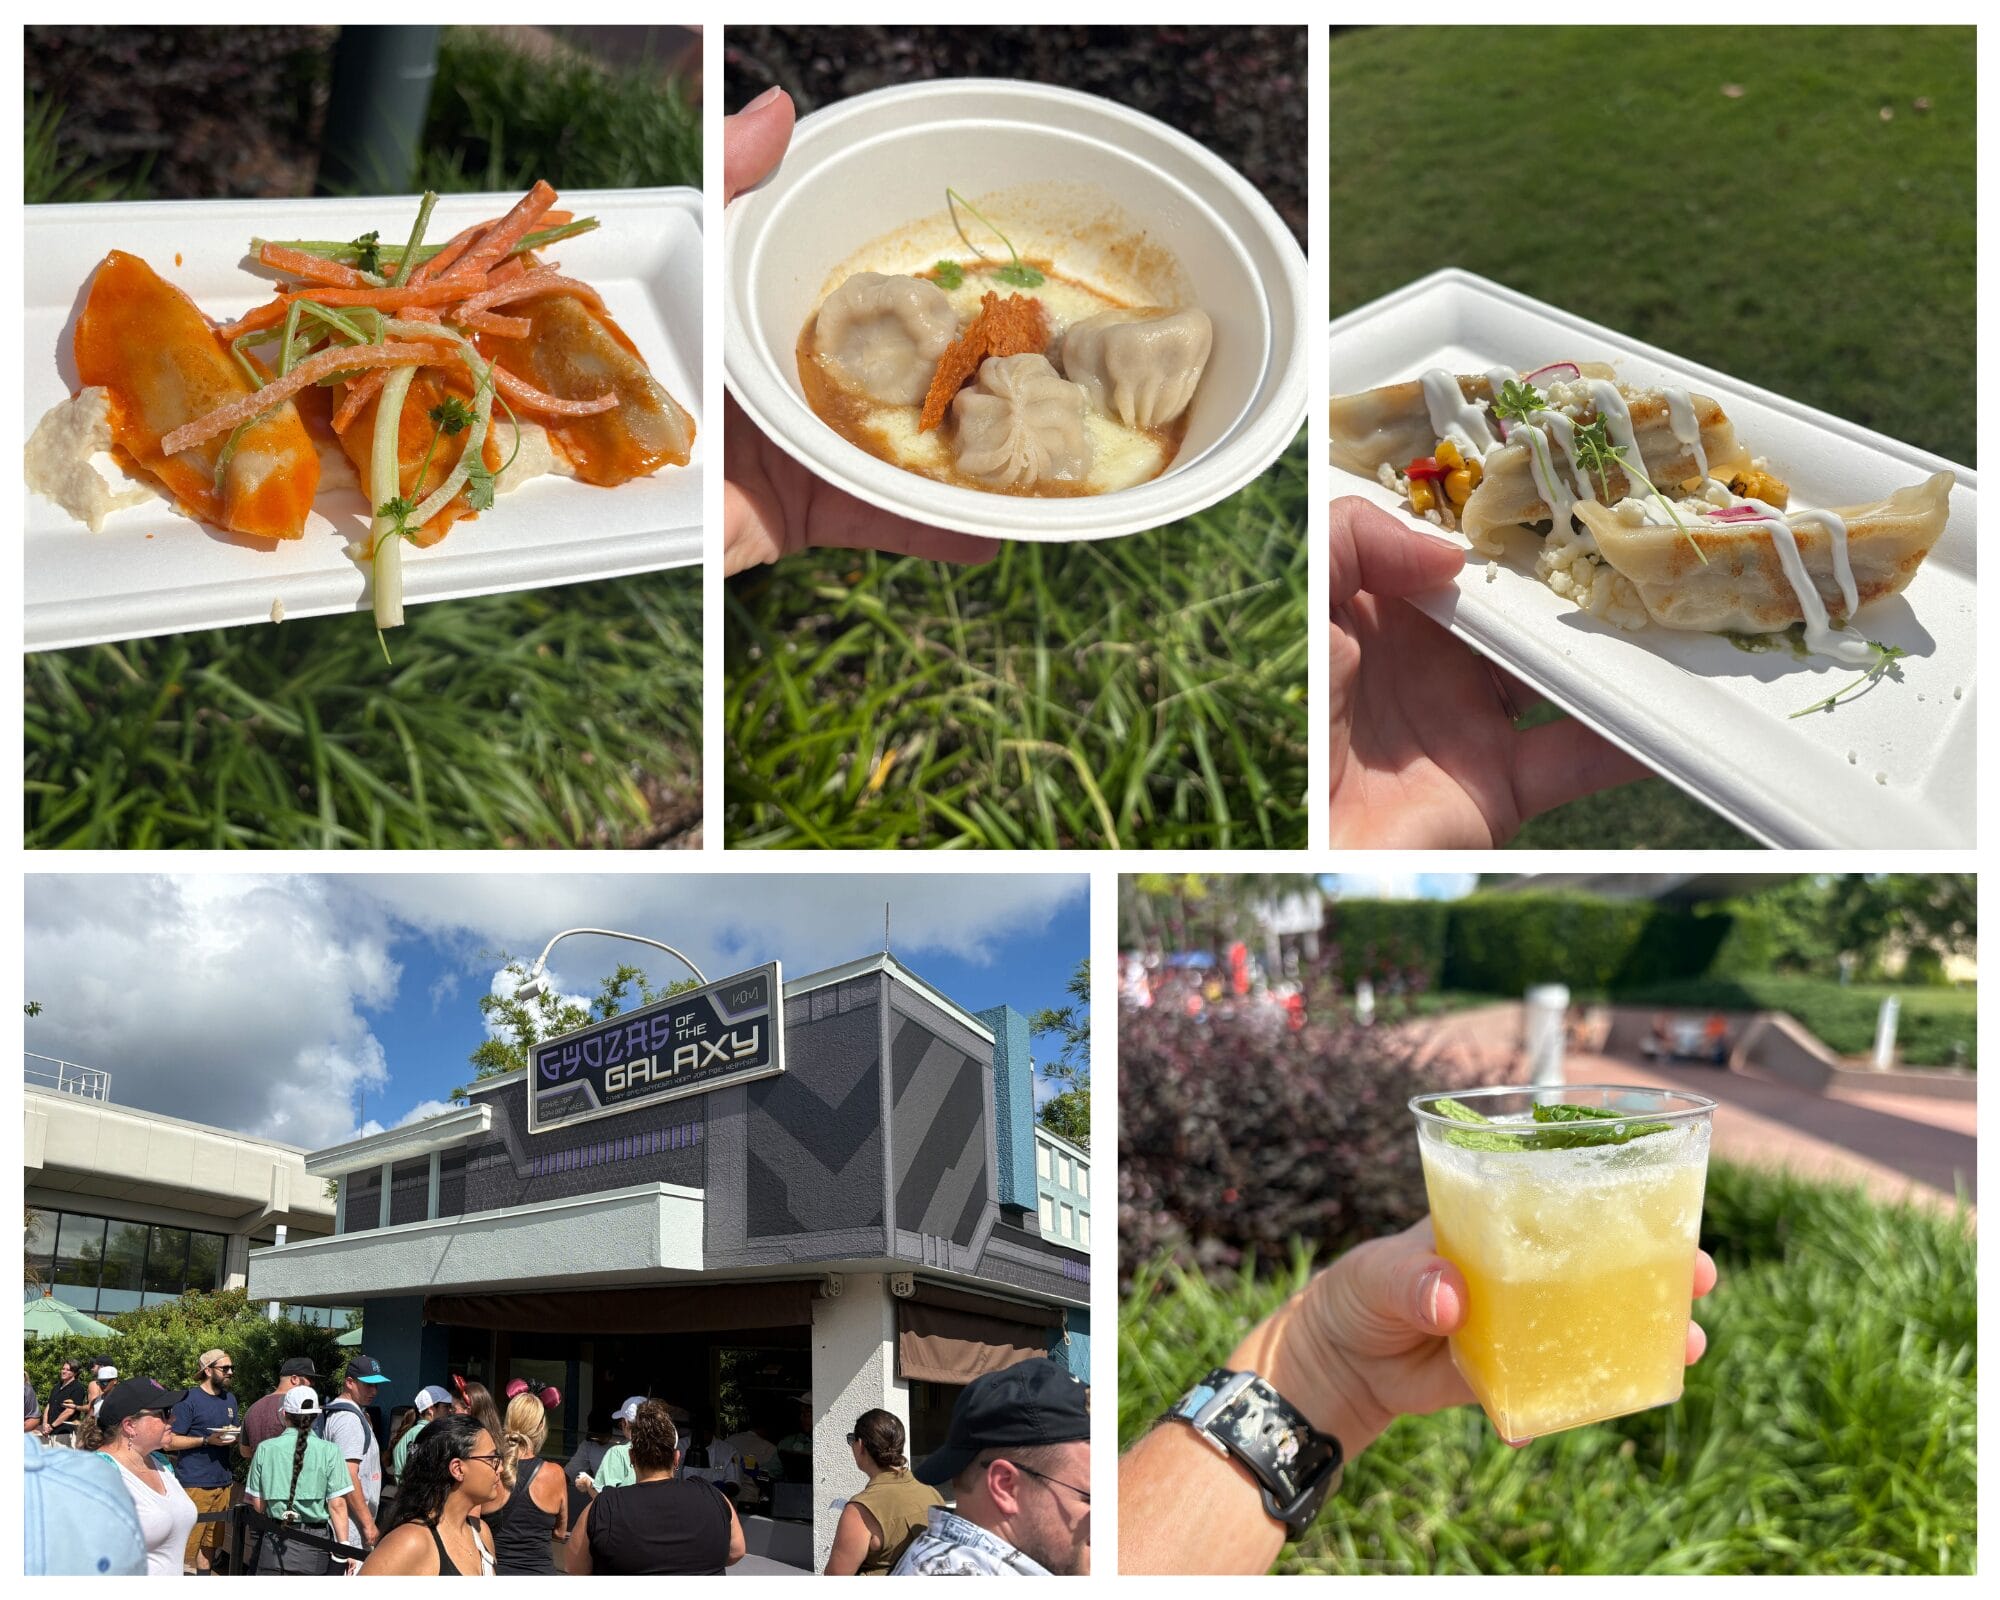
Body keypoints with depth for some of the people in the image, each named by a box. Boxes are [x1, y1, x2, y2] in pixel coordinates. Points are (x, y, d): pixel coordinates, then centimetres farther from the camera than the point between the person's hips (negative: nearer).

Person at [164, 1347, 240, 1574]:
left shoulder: (229, 1399, 14)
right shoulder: (189, 1400, -7)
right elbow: (170, 1442, -11)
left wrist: (234, 1437, 1)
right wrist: (207, 1440, -20)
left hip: (222, 1483, 7)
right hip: (194, 1484, -7)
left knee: (210, 1542, 11)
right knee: (188, 1542, -6)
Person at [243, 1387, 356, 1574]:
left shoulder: (265, 1449, -1)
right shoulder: (329, 1451, -7)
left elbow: (258, 1504, 3)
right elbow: (337, 1505, -9)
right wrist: (344, 1549, -4)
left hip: (275, 1541, 2)